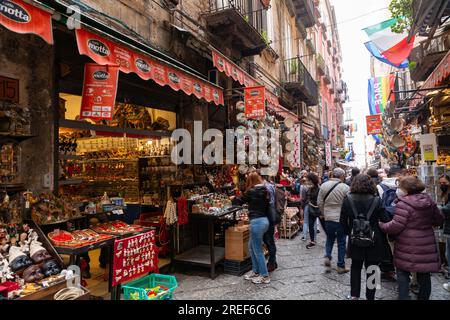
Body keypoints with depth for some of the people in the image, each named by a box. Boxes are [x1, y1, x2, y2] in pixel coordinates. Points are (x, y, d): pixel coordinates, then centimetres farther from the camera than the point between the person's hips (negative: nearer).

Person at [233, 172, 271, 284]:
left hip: (257, 222, -8)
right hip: (264, 220, 8)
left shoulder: (251, 192, -13)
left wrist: (233, 198, 22)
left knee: (258, 250, 5)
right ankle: (255, 271, 31)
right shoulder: (264, 190, 7)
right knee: (251, 246, 21)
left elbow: (240, 201, 0)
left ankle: (265, 276, 16)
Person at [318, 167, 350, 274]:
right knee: (341, 242, 11)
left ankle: (327, 256, 3)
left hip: (328, 218, 3)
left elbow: (319, 202, 3)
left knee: (329, 239, 22)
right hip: (341, 218, -3)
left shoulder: (324, 185, -2)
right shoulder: (345, 187, -14)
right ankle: (341, 266, 18)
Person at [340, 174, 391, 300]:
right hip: (374, 242, -1)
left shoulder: (348, 199, -9)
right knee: (371, 269, 14)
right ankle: (370, 296, 25)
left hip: (355, 241, 2)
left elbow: (343, 220, -3)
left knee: (355, 267, 20)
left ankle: (354, 295, 27)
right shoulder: (376, 200, -14)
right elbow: (385, 221, -12)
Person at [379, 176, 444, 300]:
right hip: (427, 245, 6)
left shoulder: (403, 204, -19)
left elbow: (396, 226, -20)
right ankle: (423, 297, 30)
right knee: (424, 275, 18)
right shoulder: (429, 200, 2)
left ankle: (404, 296, 12)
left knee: (403, 273, 9)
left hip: (407, 248, -6)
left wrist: (381, 225, -5)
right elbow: (439, 220, 14)